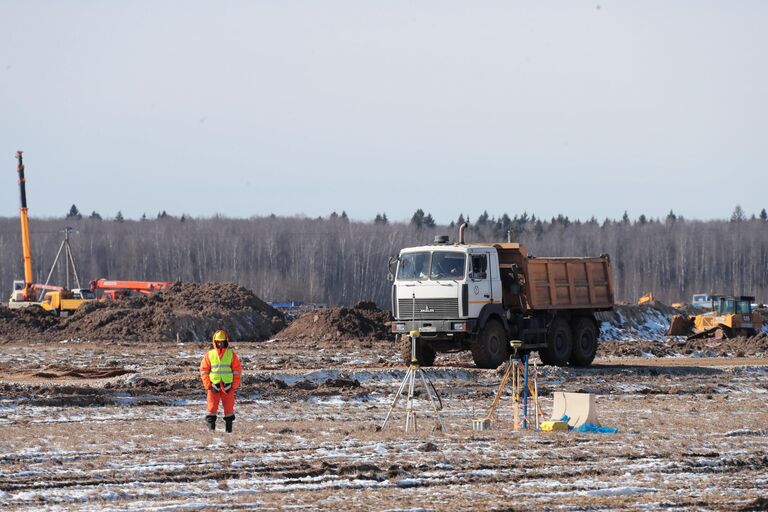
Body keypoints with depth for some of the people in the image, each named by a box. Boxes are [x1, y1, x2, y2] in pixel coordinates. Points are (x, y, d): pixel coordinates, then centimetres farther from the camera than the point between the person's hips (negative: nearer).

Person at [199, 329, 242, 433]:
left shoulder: (231, 354, 3)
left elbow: (237, 370, 4)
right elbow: (204, 370, 5)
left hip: (227, 387, 0)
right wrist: (208, 385, -4)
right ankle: (211, 427, 4)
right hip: (214, 386, 0)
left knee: (229, 407, 4)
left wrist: (234, 386, -3)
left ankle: (228, 428, 12)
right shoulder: (209, 355, 3)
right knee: (212, 408, -1)